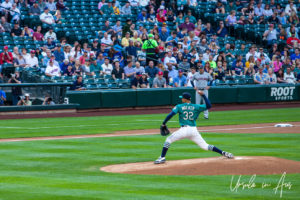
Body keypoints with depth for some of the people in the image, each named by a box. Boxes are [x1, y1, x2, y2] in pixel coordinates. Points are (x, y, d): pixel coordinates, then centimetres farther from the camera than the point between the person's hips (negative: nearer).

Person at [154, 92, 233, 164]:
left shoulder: (179, 106, 3)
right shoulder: (196, 107, 9)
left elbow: (170, 115, -7)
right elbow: (209, 106, 9)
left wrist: (163, 124, 2)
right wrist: (203, 95, 11)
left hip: (184, 130, -4)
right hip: (194, 130, 4)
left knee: (169, 140, 11)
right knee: (205, 146, 10)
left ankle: (162, 158, 2)